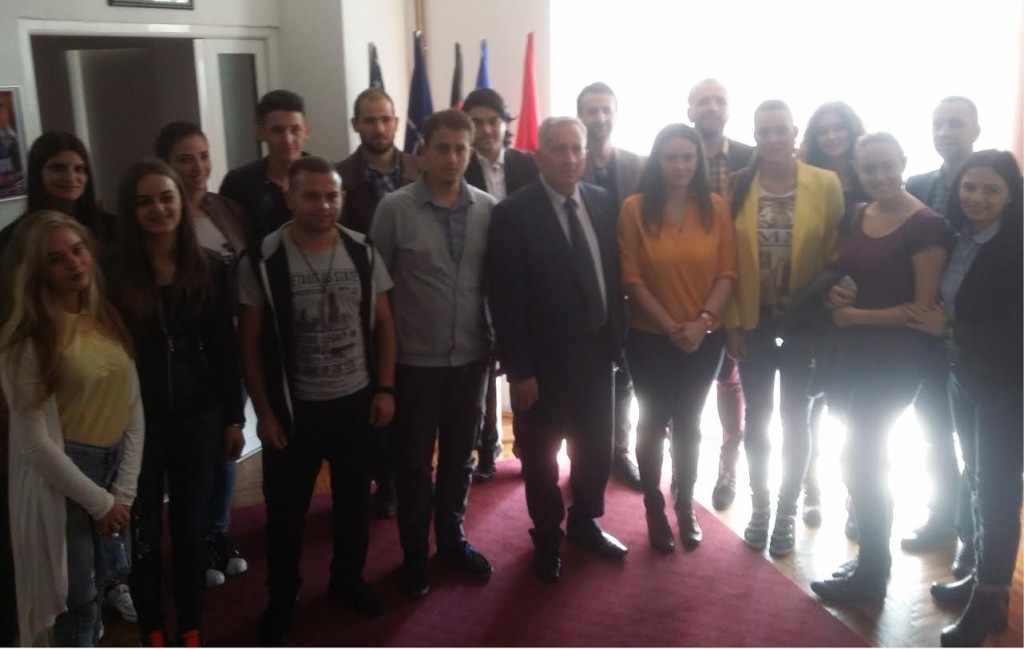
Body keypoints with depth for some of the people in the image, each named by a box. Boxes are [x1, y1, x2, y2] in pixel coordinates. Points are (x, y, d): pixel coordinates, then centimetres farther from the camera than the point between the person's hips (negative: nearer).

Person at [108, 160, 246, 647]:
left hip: (197, 416, 2)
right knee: (144, 530, 9)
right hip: (138, 419, -2)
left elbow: (224, 348, 2)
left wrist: (233, 417, 2)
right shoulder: (115, 272, -7)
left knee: (191, 526, 13)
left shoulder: (209, 268, -1)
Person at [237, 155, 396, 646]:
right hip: (294, 406, -2)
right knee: (285, 507, 10)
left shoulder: (363, 253, -3)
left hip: (357, 400, 3)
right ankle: (281, 599, 30)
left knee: (354, 497, 17)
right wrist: (264, 411, -7)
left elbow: (383, 325, 5)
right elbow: (249, 342, -6)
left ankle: (348, 578, 40)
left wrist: (385, 389, -1)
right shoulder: (263, 261, -11)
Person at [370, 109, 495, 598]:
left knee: (460, 457, 17)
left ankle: (452, 540, 36)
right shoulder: (394, 208, -9)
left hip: (471, 356, 3)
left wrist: (497, 338, 1)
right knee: (414, 462, 11)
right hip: (415, 359, -2)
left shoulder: (488, 209, -2)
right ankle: (415, 554, 28)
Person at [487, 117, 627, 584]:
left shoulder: (603, 203, 2)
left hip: (597, 350, 5)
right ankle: (547, 538, 33)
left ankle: (585, 522, 41)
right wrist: (519, 370, -16)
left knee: (597, 449, 18)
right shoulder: (513, 214, -14)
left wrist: (619, 337, 5)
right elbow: (505, 299, -15)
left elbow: (613, 273, 8)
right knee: (541, 455, 13)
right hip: (544, 358, -5)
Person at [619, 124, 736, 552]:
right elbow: (631, 279, -10)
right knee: (653, 423, 11)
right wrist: (671, 327, -15)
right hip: (649, 338, -2)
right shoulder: (635, 208, -9)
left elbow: (727, 273, -3)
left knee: (688, 424, 16)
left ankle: (686, 507, 32)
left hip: (705, 339, 2)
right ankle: (654, 510, 26)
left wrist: (703, 321, -17)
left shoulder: (716, 207, -2)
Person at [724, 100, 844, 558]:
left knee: (796, 418, 11)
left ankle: (787, 510, 27)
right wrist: (732, 322, -5)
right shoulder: (737, 186, -4)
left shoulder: (826, 184, -6)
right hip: (753, 320, 1)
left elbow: (835, 255, -4)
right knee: (757, 416, 12)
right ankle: (760, 505, 30)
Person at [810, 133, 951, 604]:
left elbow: (924, 308, -17)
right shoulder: (856, 218, 6)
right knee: (866, 455, 15)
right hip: (858, 352, 8)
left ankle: (870, 574, 16)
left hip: (898, 359, -8)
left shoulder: (926, 225, -15)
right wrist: (837, 296, -4)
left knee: (859, 457, -2)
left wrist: (856, 315, -15)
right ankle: (874, 562, 31)